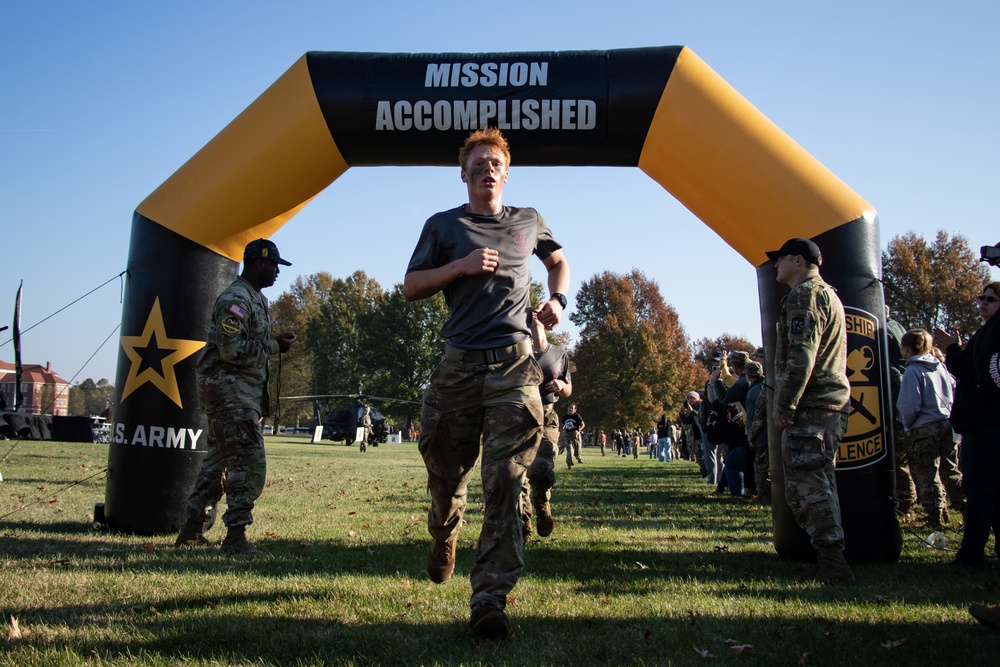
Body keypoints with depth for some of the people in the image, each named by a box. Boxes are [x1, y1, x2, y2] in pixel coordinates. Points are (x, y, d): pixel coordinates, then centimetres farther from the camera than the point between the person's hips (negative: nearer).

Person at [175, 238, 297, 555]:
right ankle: (236, 534, -6)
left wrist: (276, 343, 7)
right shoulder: (235, 299, -14)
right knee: (249, 461, -11)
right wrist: (274, 346, -15)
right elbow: (232, 350, -22)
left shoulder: (257, 300, 17)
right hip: (229, 389, -10)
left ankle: (192, 529, 22)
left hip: (245, 392, 10)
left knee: (220, 460, 14)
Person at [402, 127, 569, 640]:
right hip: (459, 366, 0)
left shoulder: (528, 222, 16)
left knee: (505, 482, -11)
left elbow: (558, 261, 33)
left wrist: (557, 299, 13)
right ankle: (443, 539, 43)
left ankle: (489, 600, -11)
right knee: (445, 472, 10)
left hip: (514, 367, 0)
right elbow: (410, 287, 6)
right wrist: (462, 266, -8)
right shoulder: (443, 226, 10)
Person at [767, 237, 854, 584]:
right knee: (819, 483, 14)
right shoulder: (827, 294, 23)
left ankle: (832, 563, -9)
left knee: (806, 485, -9)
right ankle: (831, 561, 19)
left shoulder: (805, 296, -11)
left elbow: (801, 356, -21)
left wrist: (784, 405, -18)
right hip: (832, 403, 11)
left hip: (809, 406, -11)